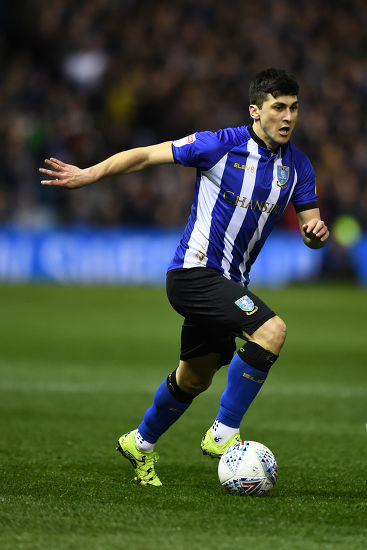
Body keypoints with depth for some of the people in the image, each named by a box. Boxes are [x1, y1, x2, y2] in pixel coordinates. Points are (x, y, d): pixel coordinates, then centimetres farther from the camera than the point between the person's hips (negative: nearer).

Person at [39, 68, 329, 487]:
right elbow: (146, 155, -8)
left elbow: (310, 223, 9)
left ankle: (141, 443, 44)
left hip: (228, 281, 7)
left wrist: (315, 232, -16)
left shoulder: (297, 165, 4)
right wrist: (88, 174, -18)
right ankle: (223, 433, -16)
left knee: (195, 377, 21)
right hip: (194, 272, -7)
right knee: (271, 330, -26)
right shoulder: (221, 145, -13)